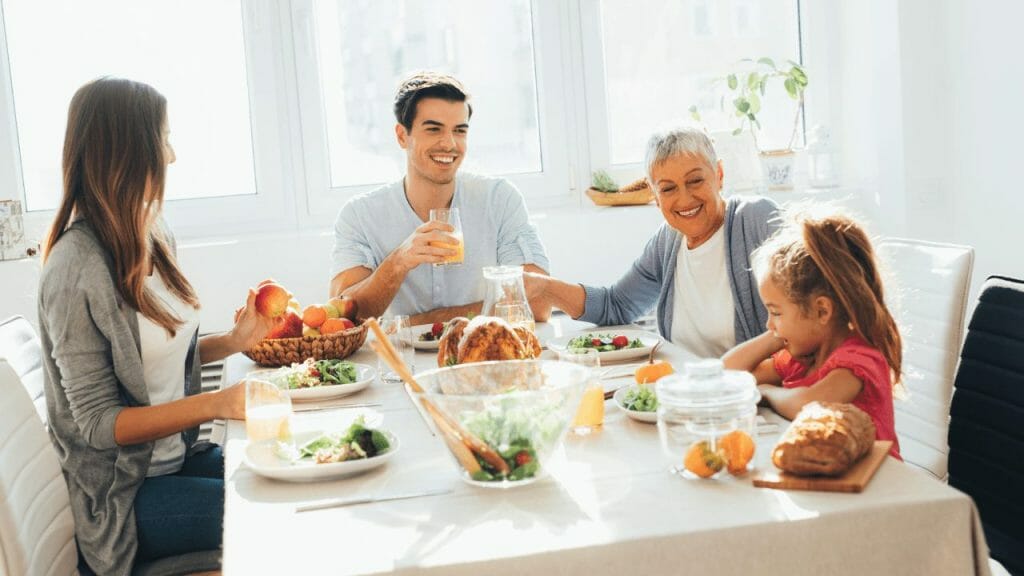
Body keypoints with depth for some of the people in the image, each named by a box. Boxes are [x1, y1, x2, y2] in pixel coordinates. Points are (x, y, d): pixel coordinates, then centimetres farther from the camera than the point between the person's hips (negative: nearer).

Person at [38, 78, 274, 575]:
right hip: (122, 495, -7)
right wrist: (215, 404, -29)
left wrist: (233, 342, -2)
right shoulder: (77, 270, -20)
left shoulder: (153, 238, 4)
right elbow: (98, 422, -19)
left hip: (178, 454, 7)